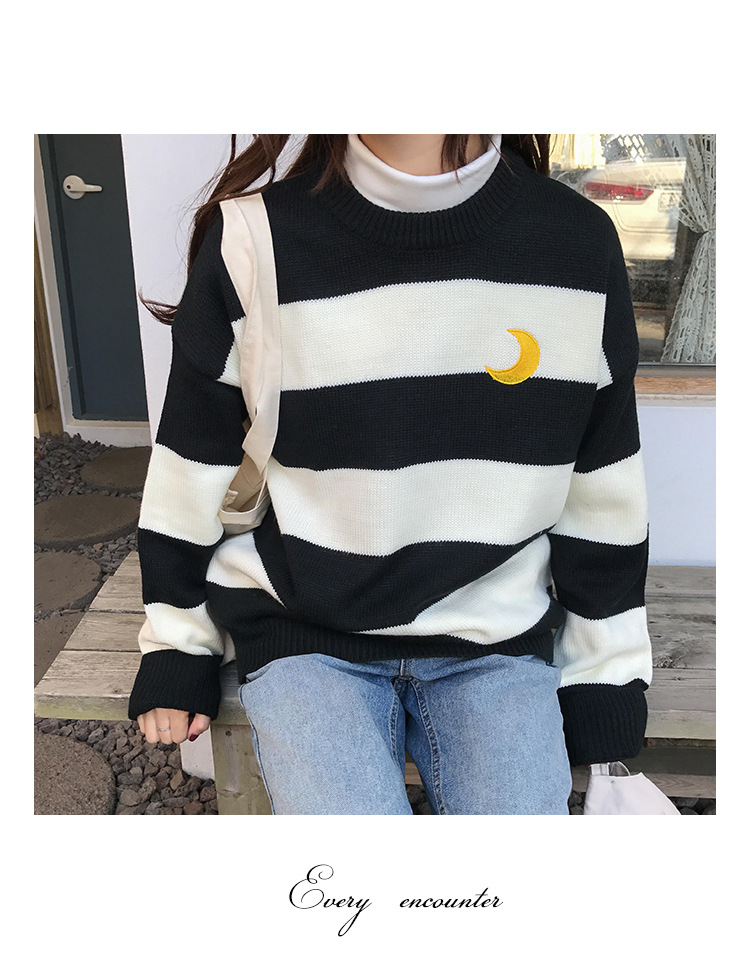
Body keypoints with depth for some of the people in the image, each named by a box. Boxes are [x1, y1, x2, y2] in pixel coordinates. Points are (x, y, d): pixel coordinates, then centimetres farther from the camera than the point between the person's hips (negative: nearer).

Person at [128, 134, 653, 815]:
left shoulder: (580, 243, -6)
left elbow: (604, 501, 3)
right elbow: (191, 475, 1)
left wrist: (604, 693, 8)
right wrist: (176, 660, 9)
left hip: (496, 637, 2)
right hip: (300, 636, -1)